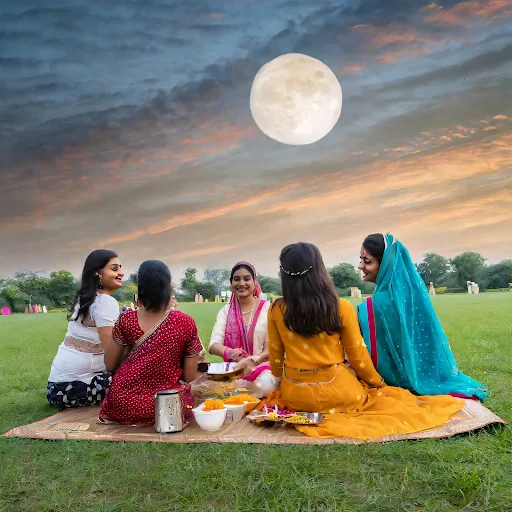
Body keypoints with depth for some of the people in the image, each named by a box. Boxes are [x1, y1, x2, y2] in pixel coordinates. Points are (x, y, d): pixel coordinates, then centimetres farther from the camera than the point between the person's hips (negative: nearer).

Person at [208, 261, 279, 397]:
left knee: (262, 386, -35)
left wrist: (253, 360, -28)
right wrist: (230, 352, -29)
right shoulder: (225, 311, 7)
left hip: (263, 368, -1)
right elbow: (213, 345, -6)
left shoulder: (267, 308, -2)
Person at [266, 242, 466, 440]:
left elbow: (275, 360, 0)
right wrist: (380, 384, 14)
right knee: (389, 396, 24)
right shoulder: (342, 308, -15)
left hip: (294, 396, 2)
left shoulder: (276, 310, -10)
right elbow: (358, 358, -6)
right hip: (336, 394, -2)